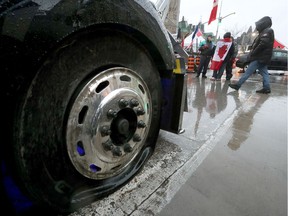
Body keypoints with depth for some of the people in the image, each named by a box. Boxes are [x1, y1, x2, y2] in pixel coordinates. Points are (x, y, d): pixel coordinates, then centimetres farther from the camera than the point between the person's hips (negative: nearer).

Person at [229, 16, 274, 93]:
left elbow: (262, 44, -21)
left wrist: (253, 53, -15)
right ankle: (266, 88, 7)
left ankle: (237, 85, -6)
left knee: (248, 72, -9)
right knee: (264, 73, 6)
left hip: (259, 58, -10)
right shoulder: (266, 32, 23)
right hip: (262, 58, 10)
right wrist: (252, 53, 7)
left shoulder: (267, 31, -9)